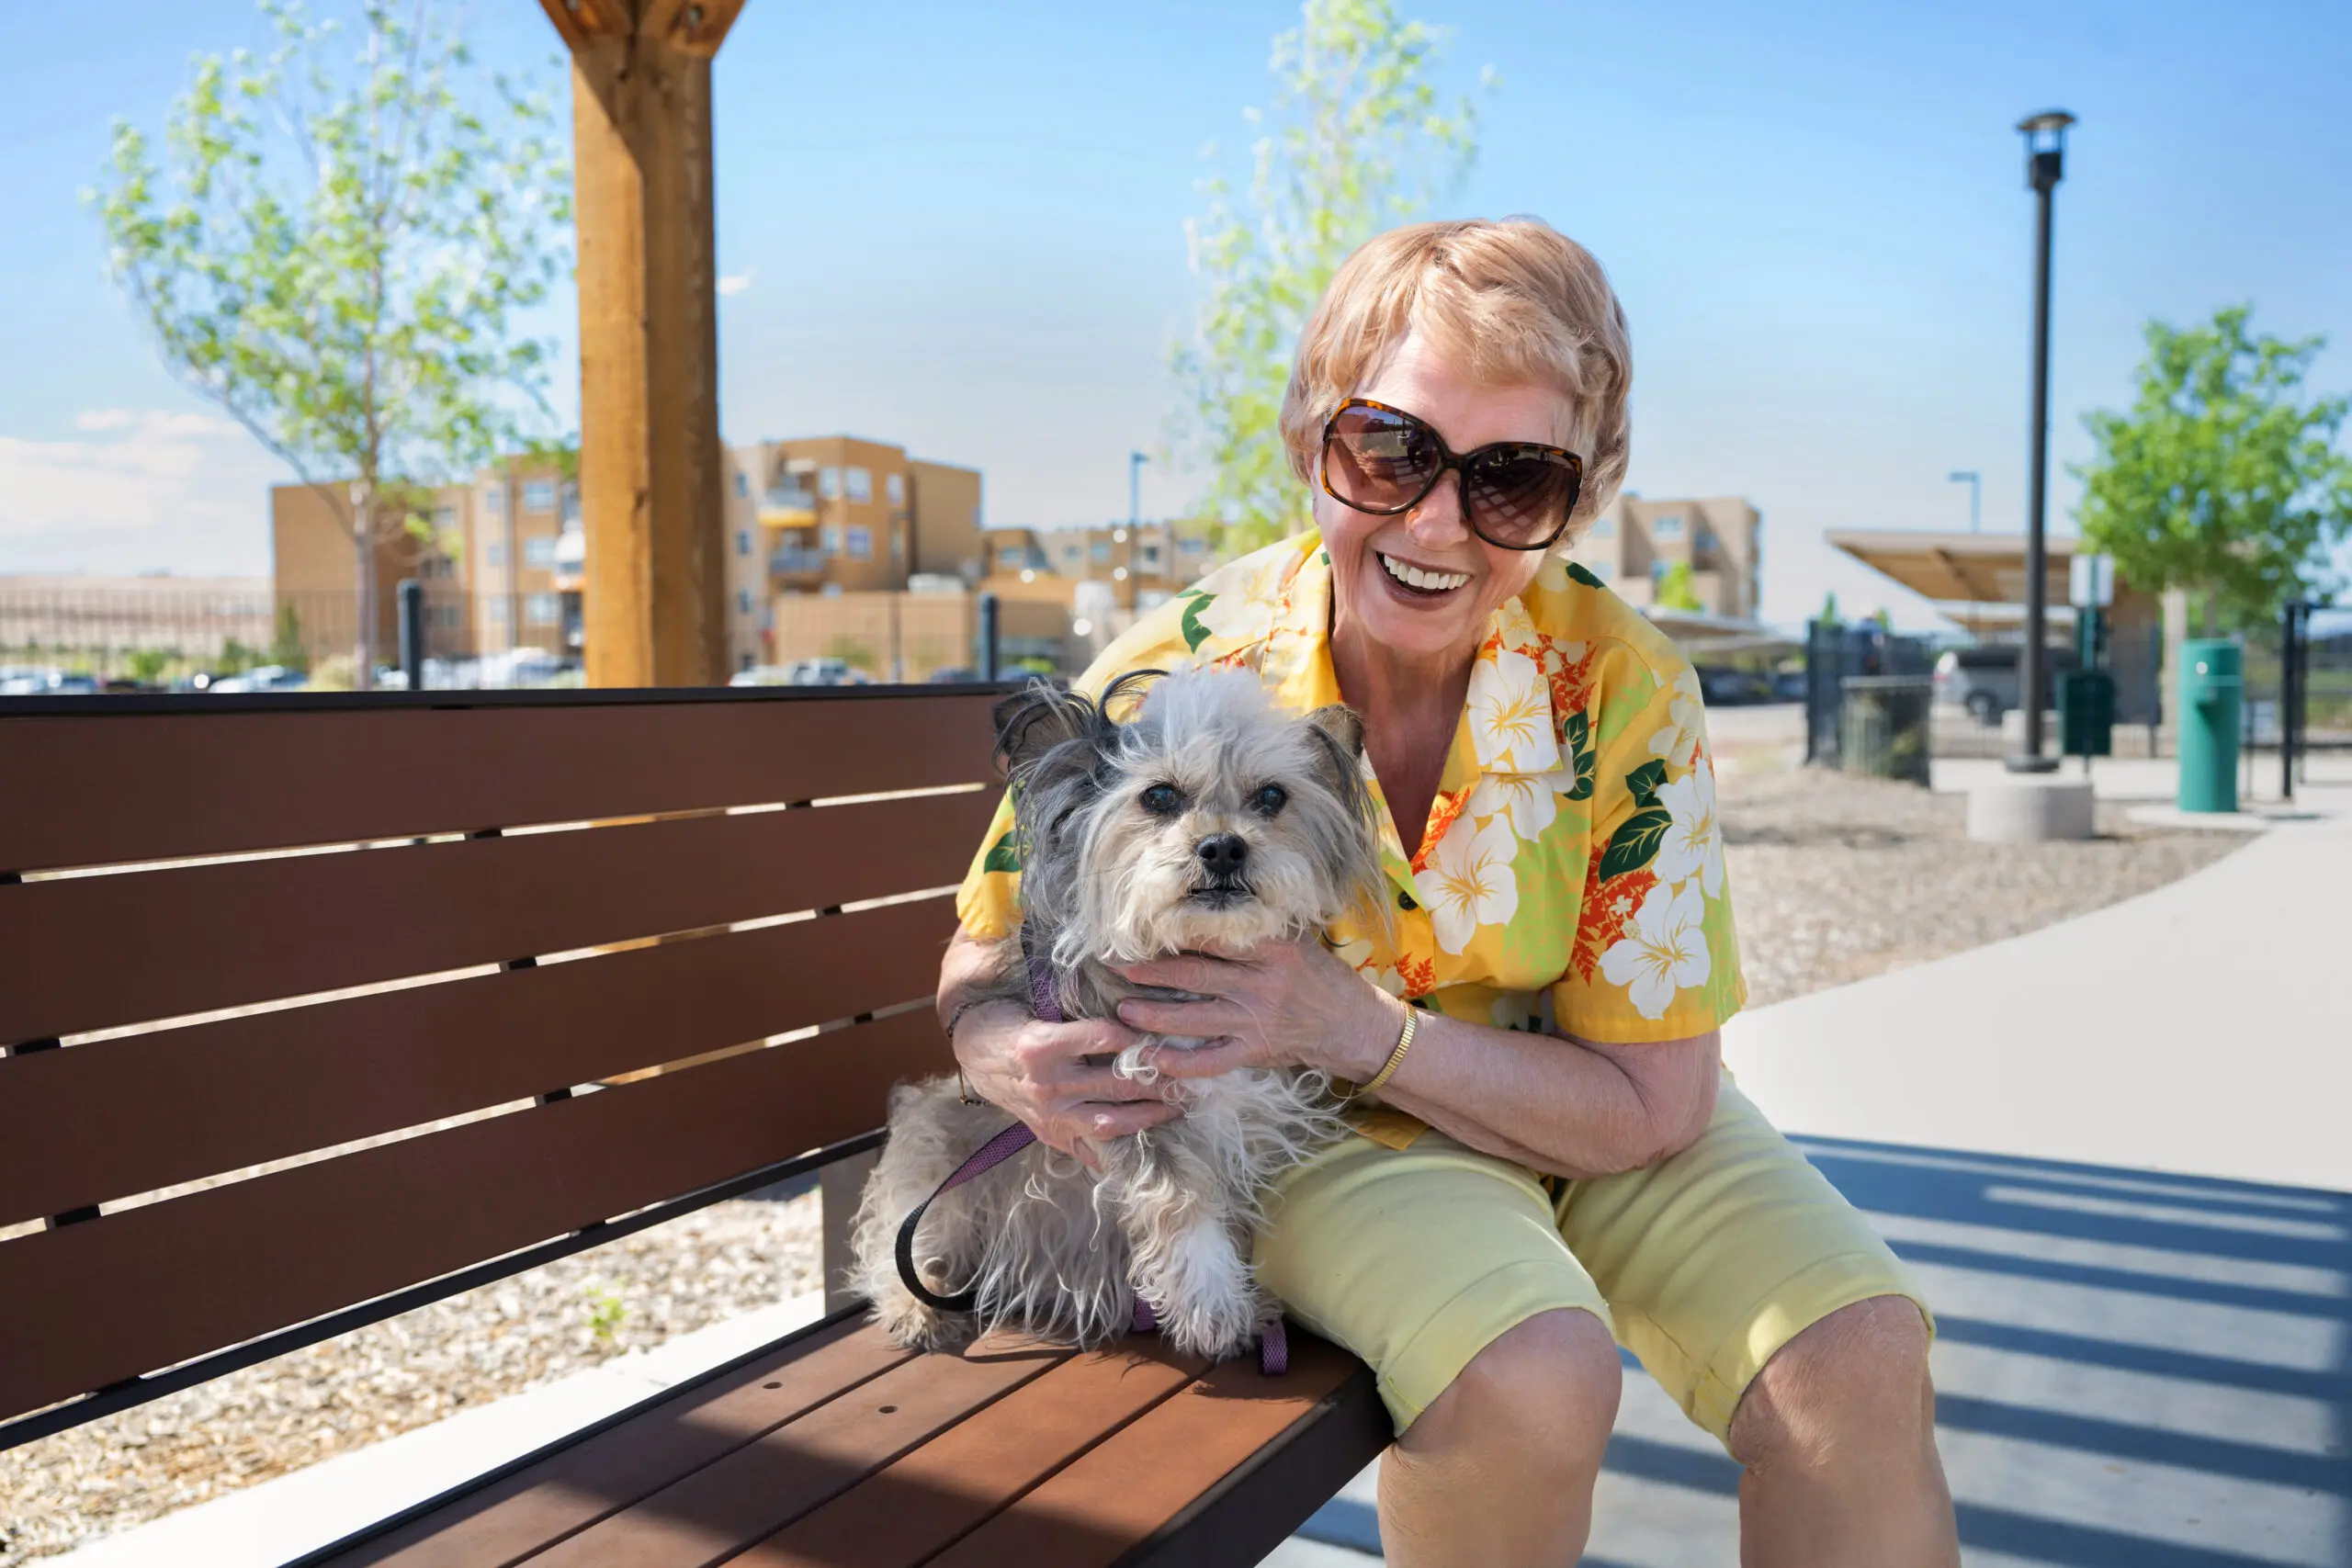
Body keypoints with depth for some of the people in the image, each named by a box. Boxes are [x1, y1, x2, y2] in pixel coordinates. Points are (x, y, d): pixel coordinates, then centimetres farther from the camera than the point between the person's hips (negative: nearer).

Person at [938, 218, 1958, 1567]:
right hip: (1316, 1139, -1)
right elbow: (986, 952, -4)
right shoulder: (1173, 680, -20)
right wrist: (1007, 1051, -29)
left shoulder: (1625, 687, -19)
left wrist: (1358, 1029, -29)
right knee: (1530, 1372, -30)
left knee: (1858, 1352, -23)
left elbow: (1651, 1103, -15)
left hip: (1594, 1126, 2)